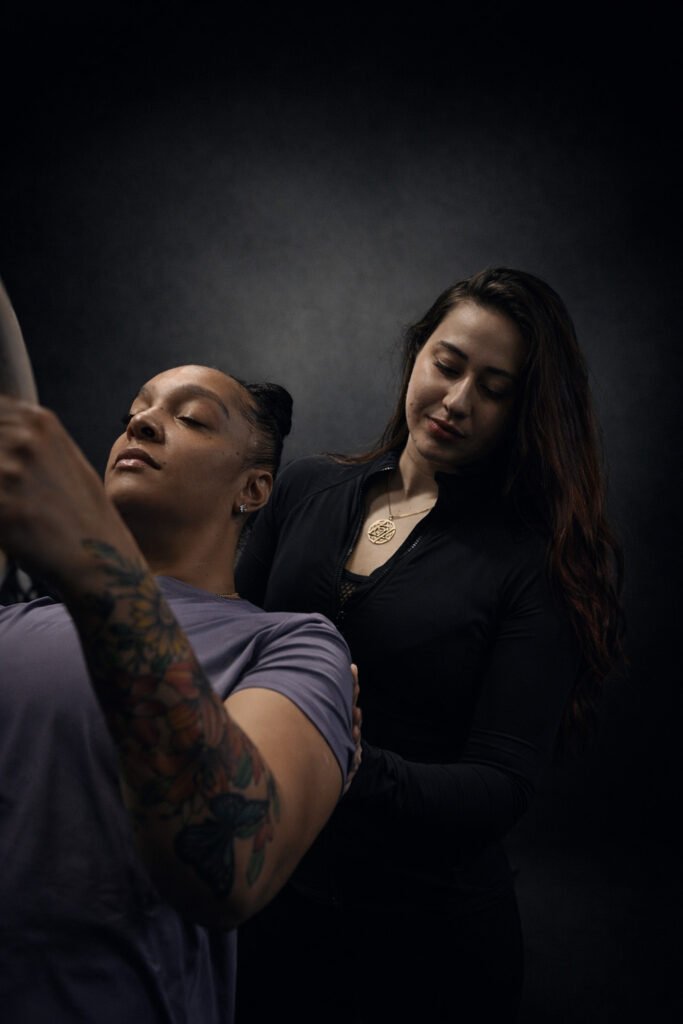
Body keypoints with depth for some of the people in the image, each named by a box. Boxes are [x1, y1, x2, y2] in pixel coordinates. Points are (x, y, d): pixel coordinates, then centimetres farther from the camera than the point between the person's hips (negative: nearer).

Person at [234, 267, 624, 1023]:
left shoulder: (535, 559, -10)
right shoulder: (306, 490, 1)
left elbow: (500, 788, -15)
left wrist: (353, 769, -34)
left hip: (423, 931, -3)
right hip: (261, 883, 3)